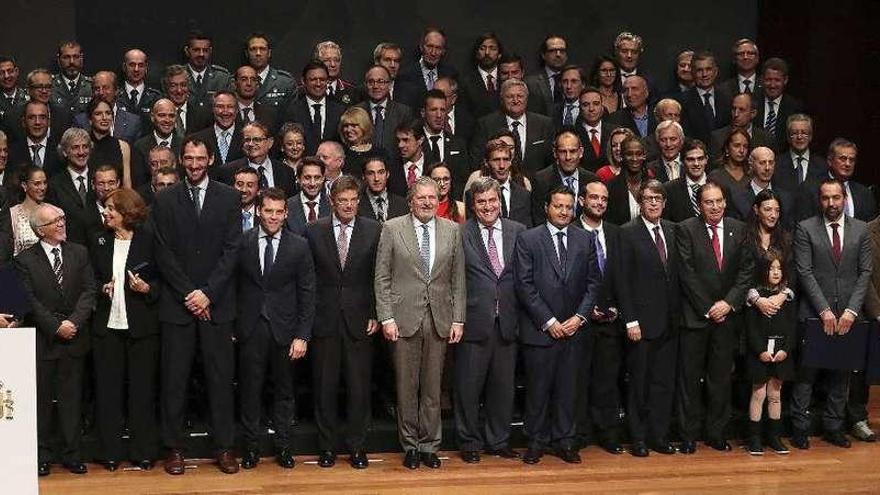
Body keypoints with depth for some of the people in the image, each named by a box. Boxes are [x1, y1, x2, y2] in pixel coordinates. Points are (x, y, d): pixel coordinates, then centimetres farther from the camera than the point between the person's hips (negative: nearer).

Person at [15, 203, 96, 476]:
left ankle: (71, 454, 12)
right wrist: (55, 326, -13)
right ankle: (43, 455, 14)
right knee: (42, 398, 4)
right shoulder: (25, 259, -1)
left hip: (74, 338, 2)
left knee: (71, 398, 5)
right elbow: (29, 300, -7)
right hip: (42, 340, -2)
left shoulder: (79, 253, 8)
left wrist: (74, 322, -12)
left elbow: (88, 292, 2)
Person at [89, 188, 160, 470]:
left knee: (142, 388, 3)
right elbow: (91, 279, 16)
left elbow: (163, 278, 3)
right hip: (107, 325, 3)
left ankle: (144, 452, 13)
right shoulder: (99, 242, 9)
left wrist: (148, 288, -15)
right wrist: (102, 287, -4)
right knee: (108, 388, 4)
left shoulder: (149, 240, -2)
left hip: (141, 326, -3)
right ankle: (110, 452, 14)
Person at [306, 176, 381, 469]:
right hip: (324, 320, 0)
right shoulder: (314, 231, 3)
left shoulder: (374, 231, 2)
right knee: (325, 386, 6)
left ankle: (356, 445, 16)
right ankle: (327, 445, 17)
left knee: (359, 386, 4)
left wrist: (376, 314, -2)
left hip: (359, 320, 0)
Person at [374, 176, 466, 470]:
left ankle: (429, 446, 19)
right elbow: (382, 277, -1)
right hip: (404, 319, -2)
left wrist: (458, 319, 2)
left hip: (440, 320, 2)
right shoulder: (393, 229, 0)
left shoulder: (452, 231, 7)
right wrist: (386, 317, -8)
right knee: (407, 387, 5)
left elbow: (458, 279, 8)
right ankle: (410, 446, 18)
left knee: (432, 387, 8)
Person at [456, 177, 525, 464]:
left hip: (507, 322, 3)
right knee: (468, 386, 5)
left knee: (503, 385, 12)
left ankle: (498, 441, 25)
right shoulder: (460, 234, -3)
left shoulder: (518, 232, 7)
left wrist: (520, 314, 3)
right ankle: (469, 443, 19)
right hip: (473, 322, -3)